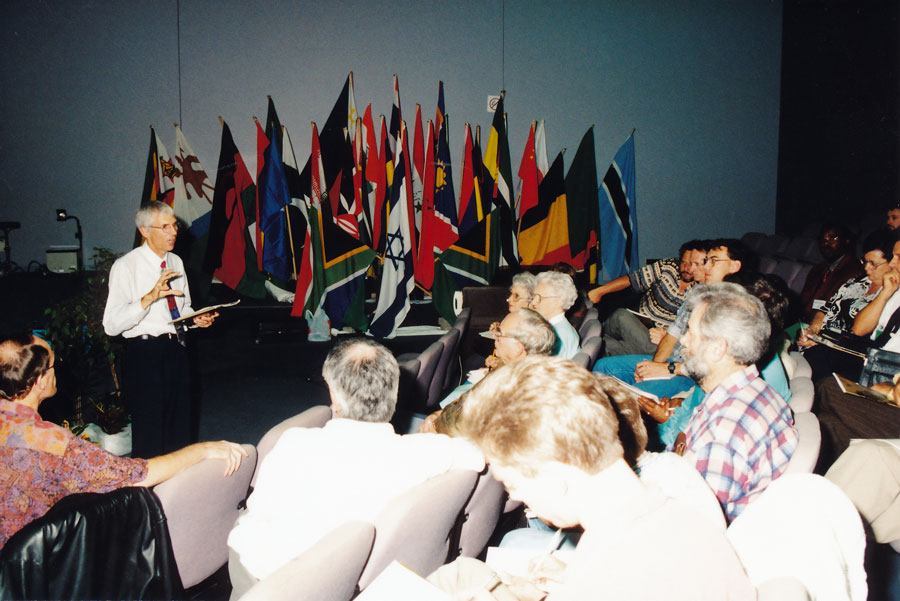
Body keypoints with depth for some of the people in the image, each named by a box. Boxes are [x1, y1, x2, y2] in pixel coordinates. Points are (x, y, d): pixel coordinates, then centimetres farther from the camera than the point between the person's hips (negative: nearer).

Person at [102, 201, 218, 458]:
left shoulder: (176, 262, 11)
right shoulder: (125, 266, -10)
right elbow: (112, 324, -18)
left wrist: (197, 319, 1)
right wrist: (150, 297, -29)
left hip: (177, 350, 7)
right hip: (145, 354, -7)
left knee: (180, 429, 15)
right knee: (150, 437, -2)